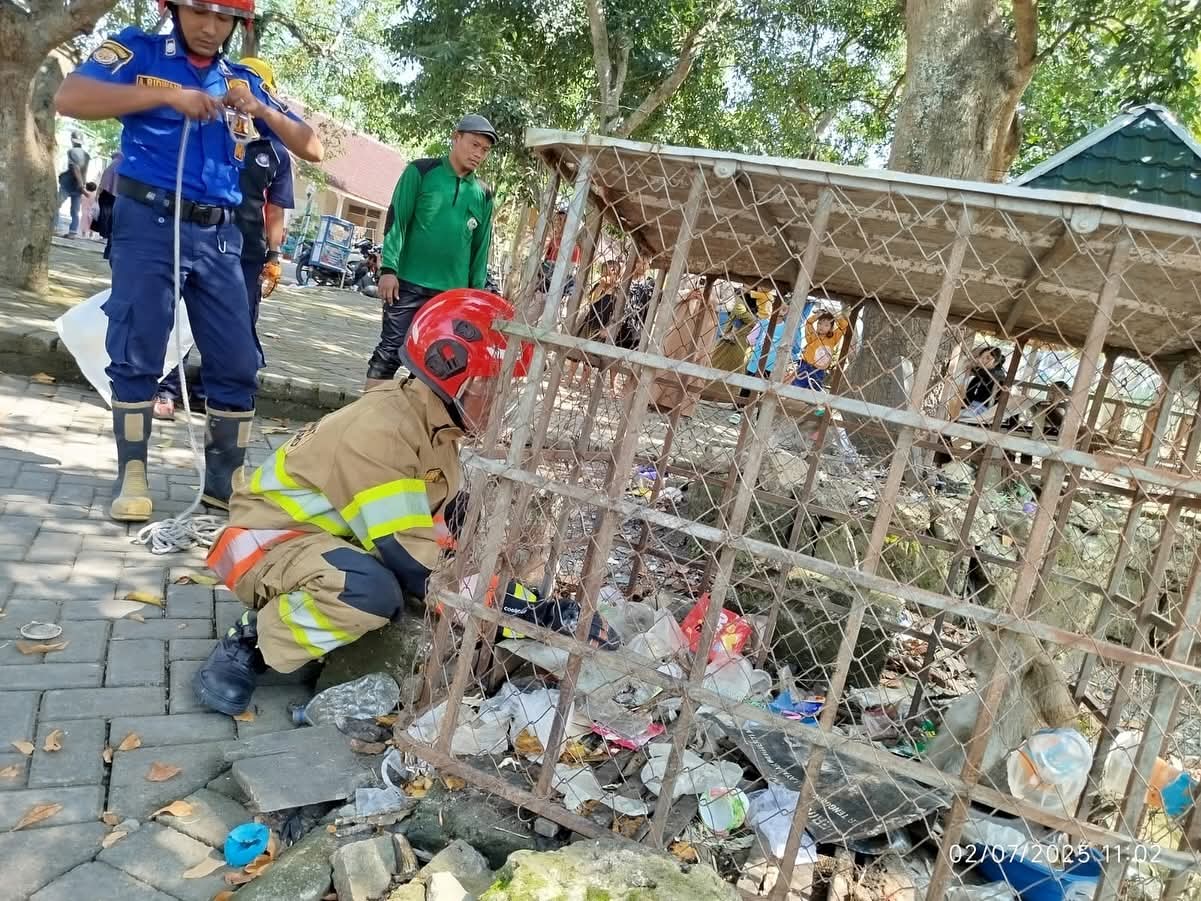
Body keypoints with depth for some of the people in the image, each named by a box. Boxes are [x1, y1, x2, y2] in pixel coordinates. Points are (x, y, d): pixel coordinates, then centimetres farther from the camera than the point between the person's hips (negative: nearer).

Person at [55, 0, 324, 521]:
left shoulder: (245, 82, 15)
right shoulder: (138, 51, 5)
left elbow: (312, 150, 11)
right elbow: (69, 98, -11)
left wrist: (262, 110, -6)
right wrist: (164, 95, -18)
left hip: (219, 236, 4)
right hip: (148, 224, -3)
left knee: (237, 364, 2)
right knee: (136, 356, -3)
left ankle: (225, 477, 14)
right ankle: (132, 475, 8)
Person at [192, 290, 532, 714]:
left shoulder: (434, 423, -1)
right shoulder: (381, 431, -30)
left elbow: (455, 517, 6)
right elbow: (411, 559, -33)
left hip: (334, 536, 10)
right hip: (270, 542, -9)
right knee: (373, 591, -38)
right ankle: (249, 645, -12)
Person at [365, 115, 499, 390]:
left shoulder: (483, 195, 11)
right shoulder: (421, 171, 0)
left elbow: (481, 247, 14)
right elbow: (396, 220, -5)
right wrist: (389, 268, -14)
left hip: (453, 293, 4)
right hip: (409, 284, -4)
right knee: (390, 352, -3)